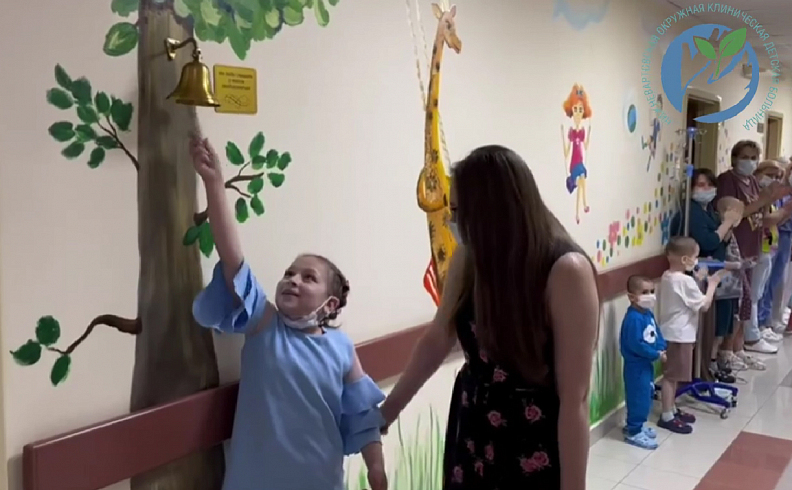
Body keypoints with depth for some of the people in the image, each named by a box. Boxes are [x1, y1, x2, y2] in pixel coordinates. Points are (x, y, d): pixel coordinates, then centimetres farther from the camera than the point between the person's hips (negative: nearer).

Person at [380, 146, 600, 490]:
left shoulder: (566, 270, -21)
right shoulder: (469, 257, -5)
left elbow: (575, 399, -19)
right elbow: (438, 337, 9)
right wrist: (389, 409, 18)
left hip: (535, 445, -4)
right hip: (472, 431, 5)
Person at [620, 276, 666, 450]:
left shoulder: (648, 314, 5)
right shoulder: (633, 318, -25)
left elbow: (657, 334, 11)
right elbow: (635, 345, -28)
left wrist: (661, 348, -8)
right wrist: (656, 355, -21)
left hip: (647, 363, 10)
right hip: (636, 365, -10)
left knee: (646, 396, 20)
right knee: (639, 398, -3)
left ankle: (636, 425, 34)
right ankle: (633, 432, 8)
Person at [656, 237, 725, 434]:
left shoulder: (667, 276, 6)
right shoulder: (686, 281, -21)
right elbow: (704, 305, -14)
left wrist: (699, 281, 11)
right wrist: (712, 283, -4)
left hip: (670, 333, 10)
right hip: (679, 335, -10)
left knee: (673, 375, 19)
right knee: (671, 376, -1)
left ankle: (672, 410, 31)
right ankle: (667, 417, 7)